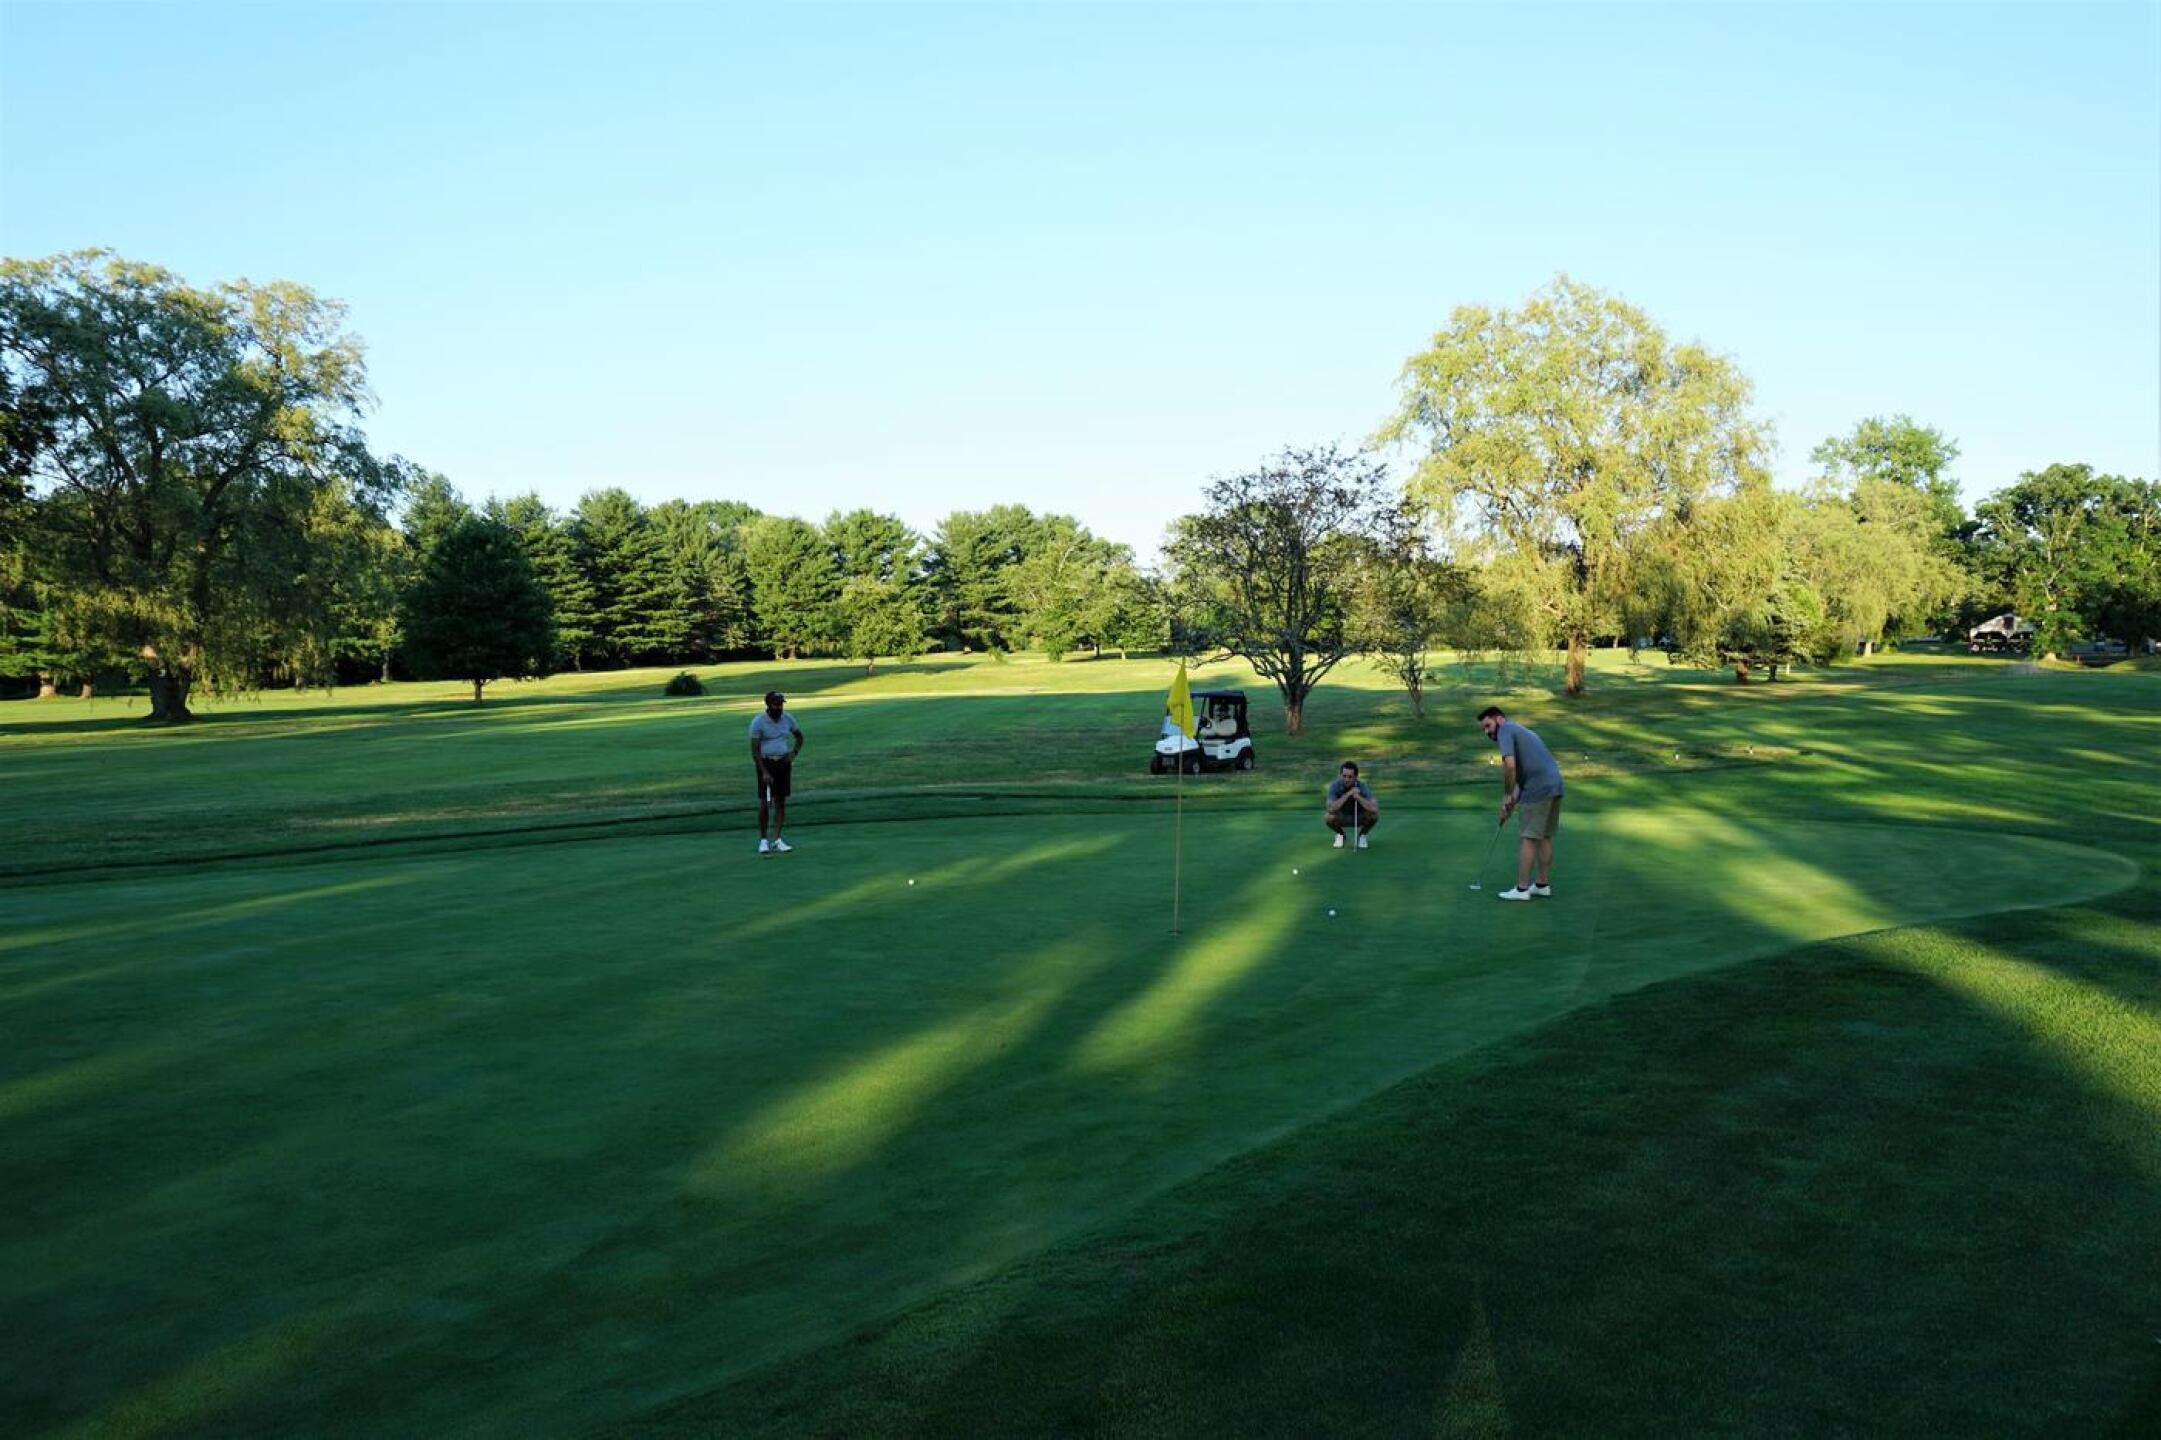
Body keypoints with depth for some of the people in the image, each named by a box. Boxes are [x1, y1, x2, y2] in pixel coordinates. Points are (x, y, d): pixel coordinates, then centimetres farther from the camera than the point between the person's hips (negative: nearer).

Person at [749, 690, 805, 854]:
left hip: (783, 763, 4)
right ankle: (762, 840, 7)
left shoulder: (788, 718, 2)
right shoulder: (758, 721, -12)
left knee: (781, 802, 1)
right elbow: (755, 750, -13)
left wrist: (794, 753, 1)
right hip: (766, 763, -4)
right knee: (764, 803, -6)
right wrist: (764, 772, -21)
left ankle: (776, 840, 4)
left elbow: (799, 737, 18)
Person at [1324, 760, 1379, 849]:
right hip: (1342, 818, 0)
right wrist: (1347, 794, -43)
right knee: (1329, 816, -32)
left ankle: (1362, 835, 1)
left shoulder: (1363, 786, -25)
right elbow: (1331, 808, -38)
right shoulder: (1335, 786, -24)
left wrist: (1358, 796, -44)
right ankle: (1340, 835, 3)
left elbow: (1375, 808, -37)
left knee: (1374, 814, -30)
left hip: (1359, 818, 0)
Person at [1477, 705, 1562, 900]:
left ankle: (1522, 889, -1)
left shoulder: (1505, 730, -2)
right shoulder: (1520, 731, 27)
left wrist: (1506, 796, -7)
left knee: (1528, 838, -4)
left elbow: (1509, 765, -19)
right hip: (1554, 784, 9)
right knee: (1544, 837, 16)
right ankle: (1543, 884, 21)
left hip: (1538, 789, -9)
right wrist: (1511, 804, 18)